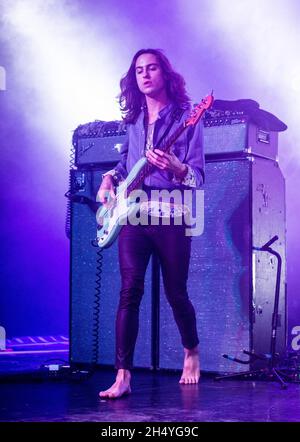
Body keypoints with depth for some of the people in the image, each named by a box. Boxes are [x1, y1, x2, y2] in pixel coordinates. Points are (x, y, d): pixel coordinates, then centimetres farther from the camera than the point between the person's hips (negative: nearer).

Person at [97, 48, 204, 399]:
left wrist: (176, 168, -26)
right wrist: (109, 179, 9)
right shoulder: (133, 118, 14)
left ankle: (191, 353, 33)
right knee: (130, 290, -11)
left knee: (176, 294, 5)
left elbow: (198, 177, -5)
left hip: (171, 216, -3)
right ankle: (123, 377, -11)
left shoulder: (186, 116, 0)